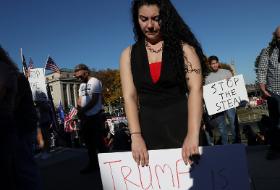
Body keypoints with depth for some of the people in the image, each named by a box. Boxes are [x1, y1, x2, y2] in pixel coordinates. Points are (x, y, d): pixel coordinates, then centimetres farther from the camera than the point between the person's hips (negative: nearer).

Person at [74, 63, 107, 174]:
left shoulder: (94, 82, -8)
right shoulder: (82, 85, 20)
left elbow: (95, 100, -16)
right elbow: (80, 99, 15)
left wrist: (83, 110, -16)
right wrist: (79, 109, -4)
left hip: (95, 116, -9)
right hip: (85, 117, 9)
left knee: (98, 141, -4)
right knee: (88, 142, 14)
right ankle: (93, 164, 25)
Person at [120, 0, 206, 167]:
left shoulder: (183, 48, -2)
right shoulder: (129, 54, 5)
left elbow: (195, 89, -12)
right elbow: (130, 96, -2)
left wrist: (193, 134, -24)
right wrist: (136, 135, -15)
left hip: (181, 125, -1)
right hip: (148, 129, 2)